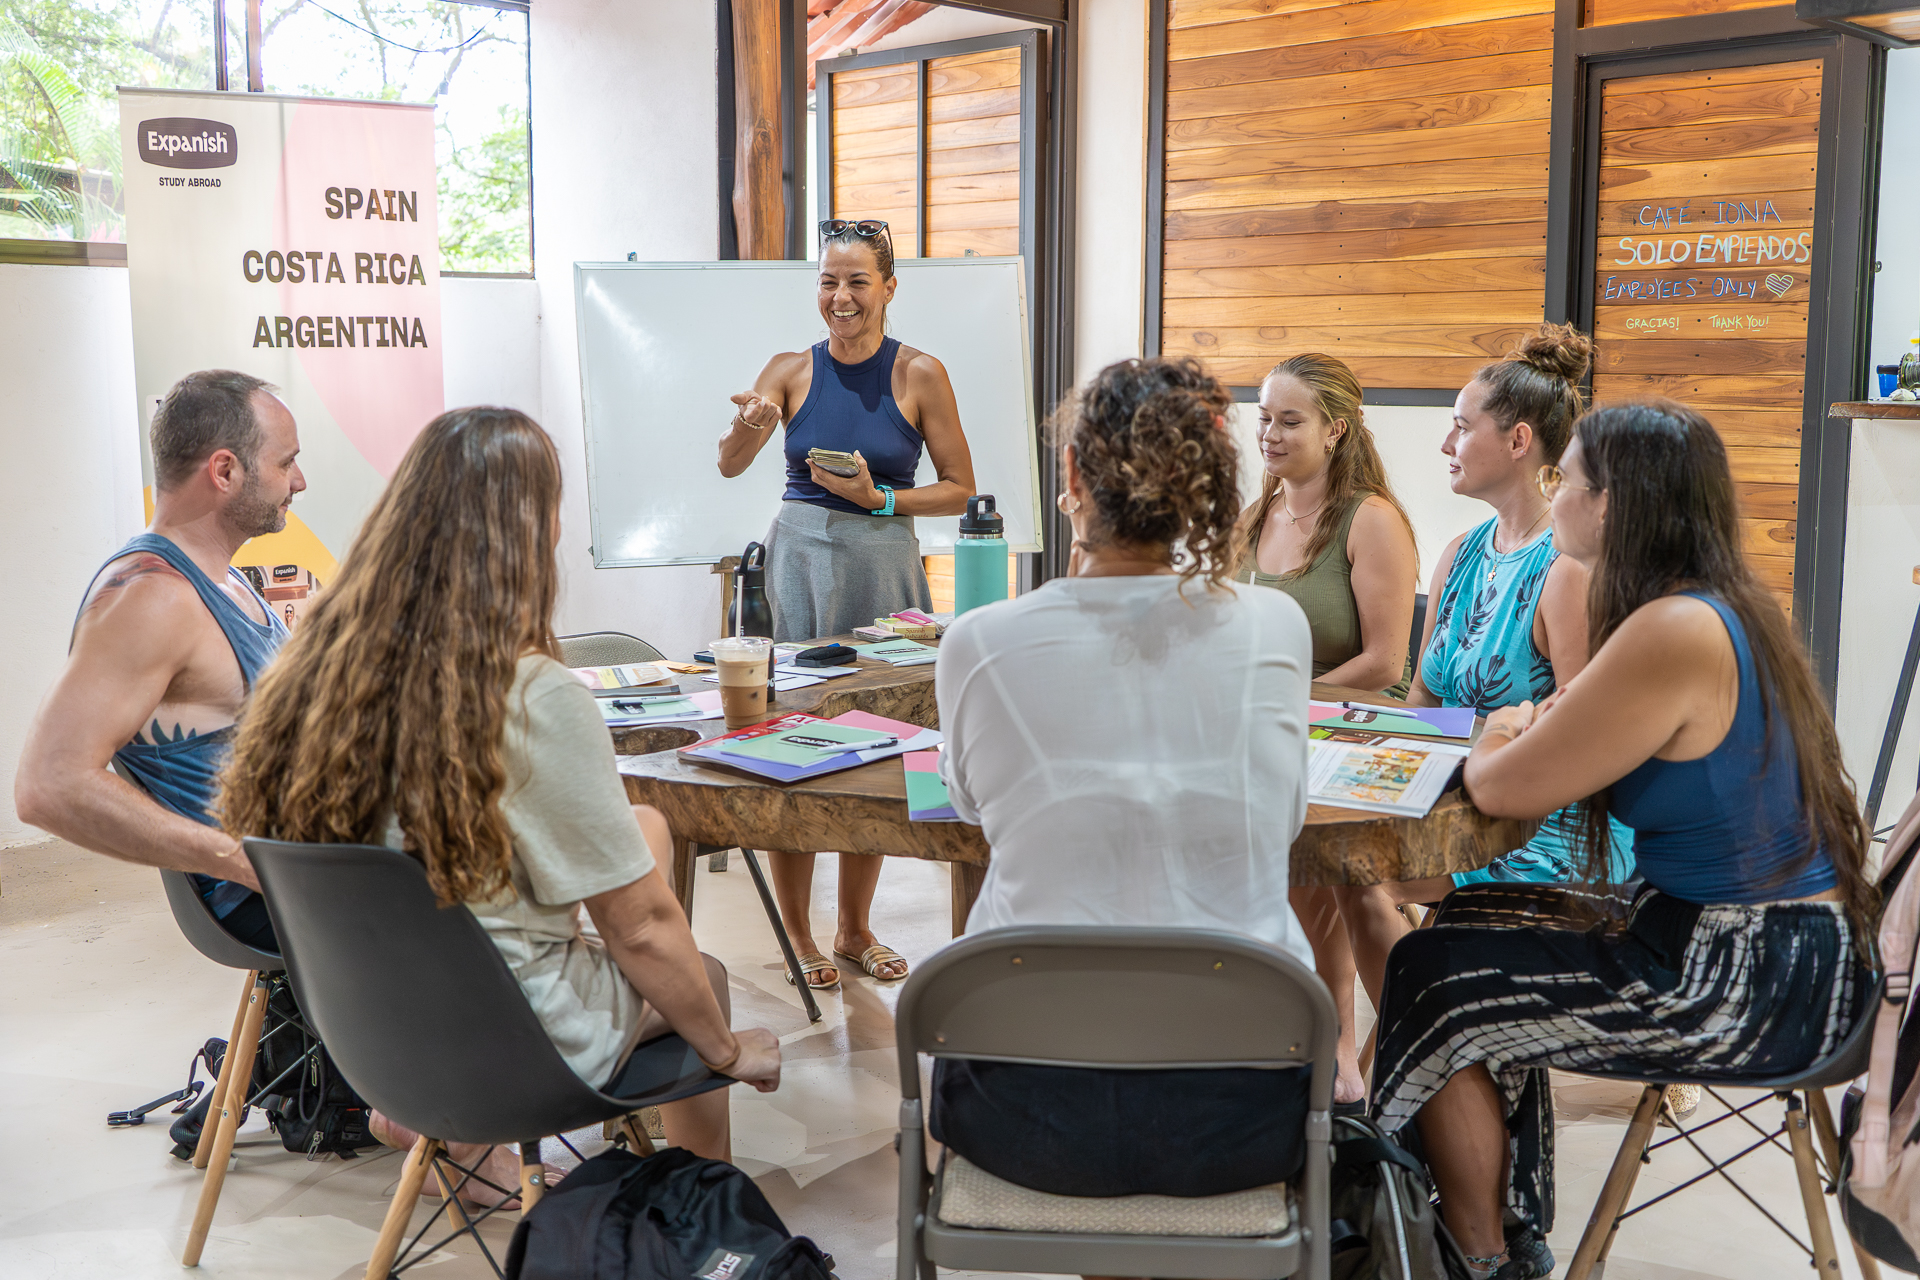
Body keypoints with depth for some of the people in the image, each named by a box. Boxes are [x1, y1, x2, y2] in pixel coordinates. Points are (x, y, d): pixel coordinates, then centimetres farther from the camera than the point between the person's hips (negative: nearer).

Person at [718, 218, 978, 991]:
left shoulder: (919, 374, -1)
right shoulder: (792, 370, 3)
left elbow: (960, 491, 1)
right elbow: (730, 466, -10)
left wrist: (879, 498, -13)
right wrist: (747, 426, -32)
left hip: (882, 565, 0)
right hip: (799, 557, 1)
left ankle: (855, 929, 24)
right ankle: (797, 935, 13)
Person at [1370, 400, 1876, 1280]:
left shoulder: (1673, 635, -24)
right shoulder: (1721, 607, 7)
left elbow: (1504, 789, -18)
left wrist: (1494, 744, 3)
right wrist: (1529, 731, 0)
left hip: (1755, 987, -10)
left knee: (1436, 983, -4)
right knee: (1475, 921, 14)